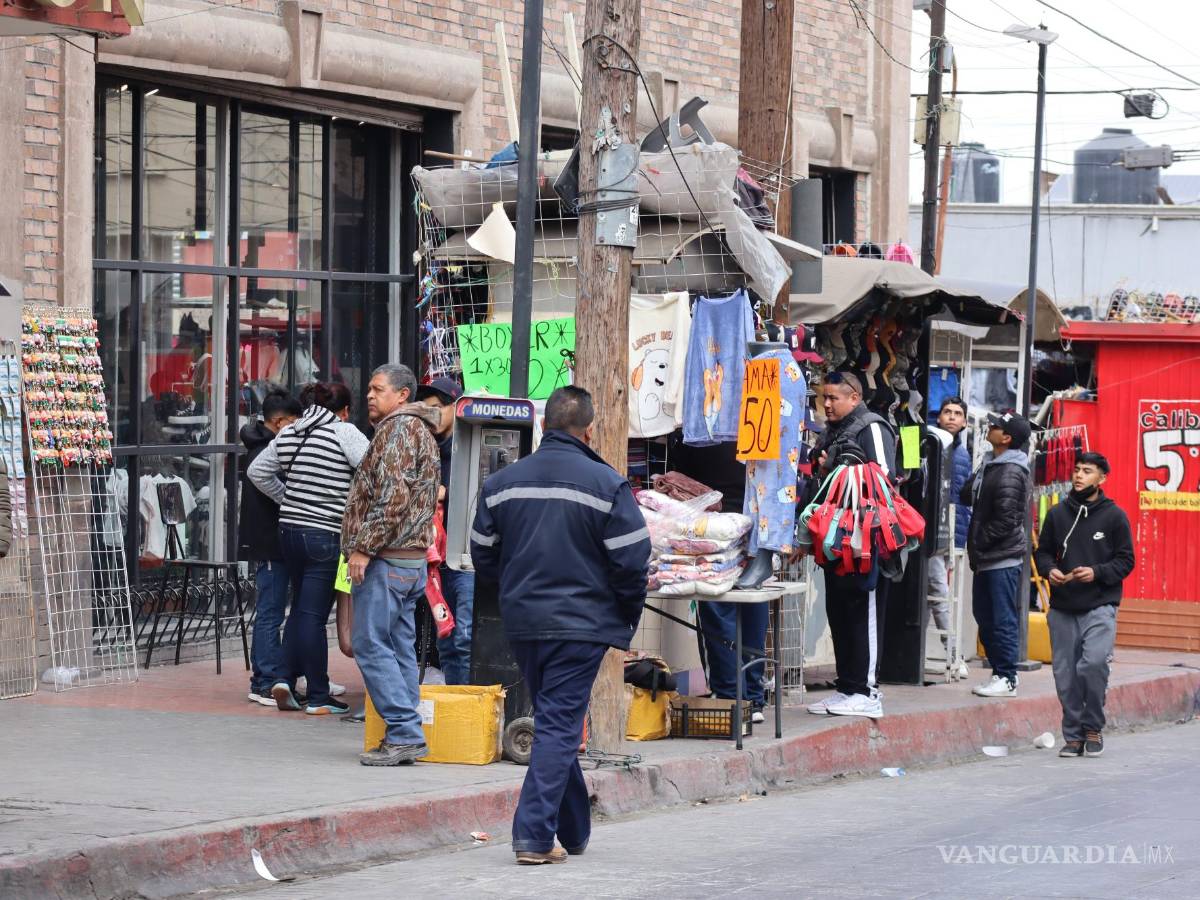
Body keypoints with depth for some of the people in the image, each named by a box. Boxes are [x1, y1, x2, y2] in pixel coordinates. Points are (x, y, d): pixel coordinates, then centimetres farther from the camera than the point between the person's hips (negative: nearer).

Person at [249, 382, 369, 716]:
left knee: (301, 607, 19)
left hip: (289, 529, 6)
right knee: (314, 614, -2)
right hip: (325, 534, -6)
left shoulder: (290, 433, 12)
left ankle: (286, 678, 8)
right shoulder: (344, 432, -7)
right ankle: (318, 697, 4)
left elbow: (257, 472, 20)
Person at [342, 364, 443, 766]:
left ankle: (405, 731, -14)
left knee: (370, 644, -10)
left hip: (386, 561, -10)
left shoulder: (399, 428, -10)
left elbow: (392, 496, -20)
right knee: (400, 647, 9)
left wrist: (364, 547, -19)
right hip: (413, 560, 10)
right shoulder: (422, 432, 22)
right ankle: (407, 737, 7)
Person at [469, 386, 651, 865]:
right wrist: (628, 619, 5)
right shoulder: (606, 484, -9)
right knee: (559, 725, -3)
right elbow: (632, 561, -10)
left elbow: (483, 557, 10)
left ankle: (573, 830, 25)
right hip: (581, 623, -5)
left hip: (521, 623, 5)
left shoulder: (501, 482, 4)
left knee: (556, 721, 18)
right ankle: (534, 834, -11)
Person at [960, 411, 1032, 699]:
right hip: (987, 558, 10)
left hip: (1004, 558, -10)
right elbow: (968, 496, 17)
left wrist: (980, 542, -13)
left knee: (1003, 620, -6)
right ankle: (1000, 672, 21)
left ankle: (1006, 678, -2)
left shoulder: (1010, 472, -15)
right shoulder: (991, 467, 15)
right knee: (985, 617, 14)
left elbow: (1006, 519, -19)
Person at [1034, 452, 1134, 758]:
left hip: (1100, 606, -4)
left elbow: (1125, 560, 2)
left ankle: (1093, 727, -2)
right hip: (1062, 608, 4)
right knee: (1065, 673, 4)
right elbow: (1043, 552, 17)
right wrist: (1050, 570, -5)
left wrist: (1097, 572, -14)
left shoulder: (1114, 516, 1)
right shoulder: (1057, 514, 9)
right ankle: (1073, 735, 16)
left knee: (1094, 662, -20)